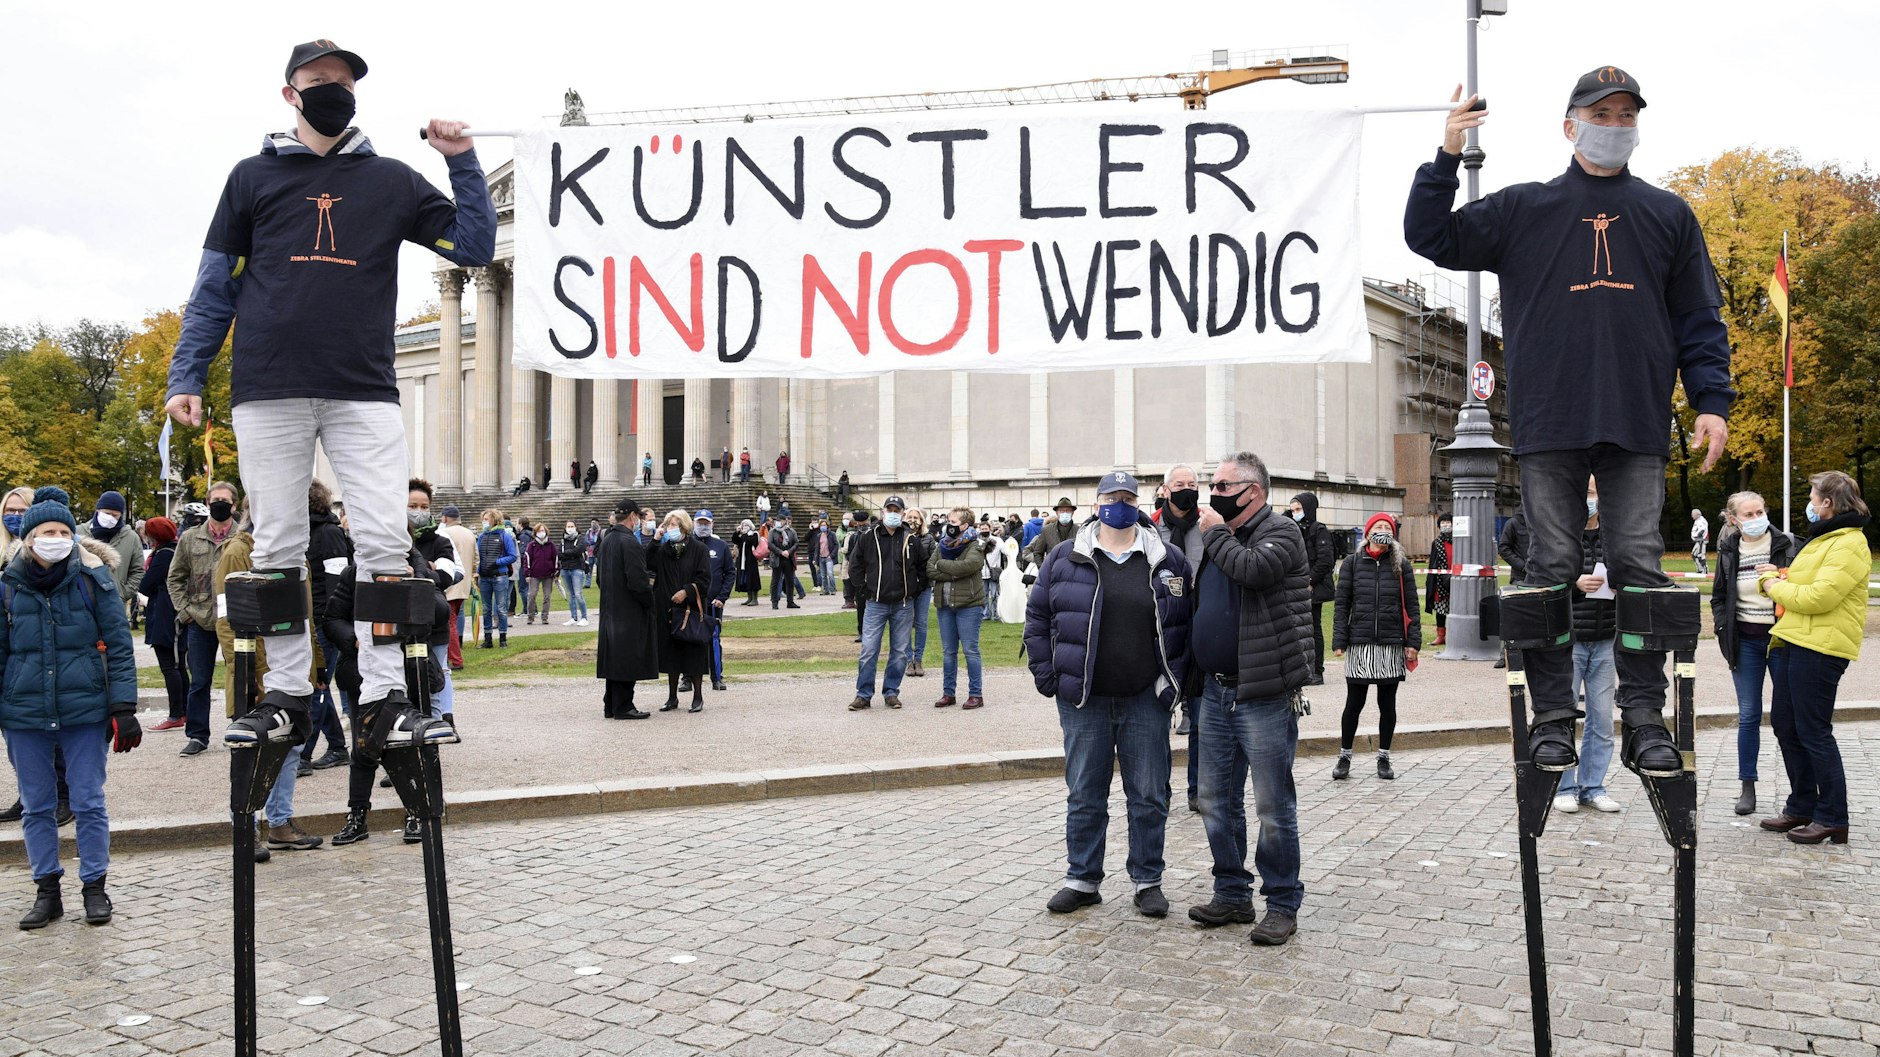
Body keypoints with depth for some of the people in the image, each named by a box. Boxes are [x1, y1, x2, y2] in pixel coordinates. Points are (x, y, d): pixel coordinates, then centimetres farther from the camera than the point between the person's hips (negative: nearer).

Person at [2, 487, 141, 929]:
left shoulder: (94, 579, -4)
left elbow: (119, 645, -2)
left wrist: (123, 707, -6)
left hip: (85, 710, -2)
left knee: (89, 803, 4)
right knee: (36, 807, 10)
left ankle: (94, 887, 17)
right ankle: (47, 891, 22)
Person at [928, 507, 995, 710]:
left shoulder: (975, 546, -5)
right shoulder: (941, 545, 11)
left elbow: (968, 565, -24)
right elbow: (929, 571, -1)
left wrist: (941, 565, -11)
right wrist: (954, 573, -15)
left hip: (968, 604, -5)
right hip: (944, 604, 5)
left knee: (970, 650, -2)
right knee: (948, 651, 10)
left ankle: (976, 694, 6)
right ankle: (948, 693, 18)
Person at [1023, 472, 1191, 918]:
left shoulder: (1167, 560, 6)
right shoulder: (1065, 558, 4)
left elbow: (1186, 624, 10)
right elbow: (1037, 615, 7)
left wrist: (1176, 678, 2)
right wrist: (1046, 675, 0)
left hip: (1146, 699, 0)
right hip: (1083, 701, 0)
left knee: (1149, 796, 6)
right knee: (1084, 794, 7)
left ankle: (1147, 881, 19)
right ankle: (1082, 880, 20)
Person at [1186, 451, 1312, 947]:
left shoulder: (1281, 532, -7)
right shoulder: (1220, 539, 16)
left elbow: (1252, 569, -28)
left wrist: (1215, 532, -12)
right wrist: (1194, 677, 18)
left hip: (1264, 696, -8)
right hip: (1216, 692, 8)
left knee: (1273, 807, 0)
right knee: (1217, 802, 13)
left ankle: (1282, 905, 11)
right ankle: (1232, 895, 25)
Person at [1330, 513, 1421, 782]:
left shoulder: (1401, 565, 6)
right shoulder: (1353, 562, 4)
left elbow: (1411, 606, 6)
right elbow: (1341, 603, 3)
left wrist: (1413, 641, -2)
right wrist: (1339, 640, -4)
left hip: (1391, 646, 1)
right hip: (1359, 645, -1)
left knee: (1387, 704, 9)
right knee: (1354, 704, 4)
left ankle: (1384, 758, 21)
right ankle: (1344, 757, 17)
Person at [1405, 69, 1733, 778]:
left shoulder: (1668, 215, 17)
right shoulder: (1522, 209, 13)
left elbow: (1700, 320, 16)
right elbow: (1431, 238, 8)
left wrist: (1711, 402, 5)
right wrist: (1447, 158, -5)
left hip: (1638, 427, 1)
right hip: (1548, 424, -1)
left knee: (1639, 567, -1)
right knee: (1551, 569, -1)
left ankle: (1644, 718, 5)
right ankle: (1552, 715, 6)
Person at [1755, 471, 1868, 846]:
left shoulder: (1849, 545, -13)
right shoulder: (1822, 538, 20)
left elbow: (1818, 597, -22)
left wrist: (1776, 586, -7)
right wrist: (1778, 577, 6)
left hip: (1819, 649, -10)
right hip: (1792, 643, 10)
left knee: (1813, 732, -5)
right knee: (1785, 725, 14)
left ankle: (1832, 818, 5)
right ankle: (1801, 807, 25)